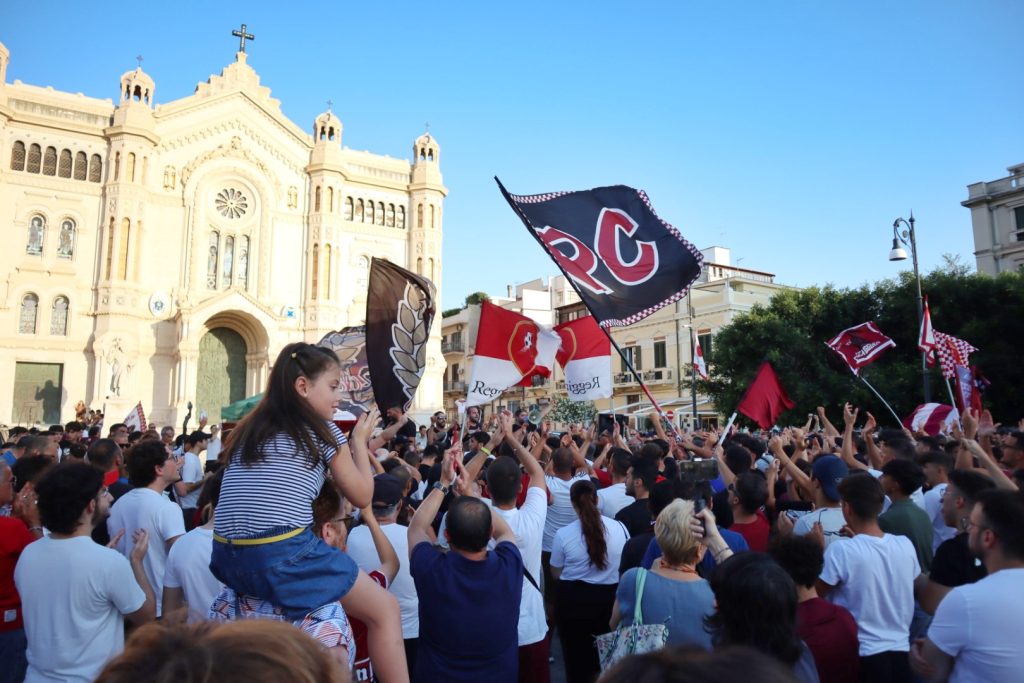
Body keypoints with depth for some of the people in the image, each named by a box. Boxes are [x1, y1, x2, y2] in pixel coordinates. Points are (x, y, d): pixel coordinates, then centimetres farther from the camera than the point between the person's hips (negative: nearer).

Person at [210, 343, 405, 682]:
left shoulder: (248, 430, 17)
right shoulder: (324, 432, 1)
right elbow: (361, 496, 9)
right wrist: (360, 441, 19)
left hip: (228, 558, 8)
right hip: (283, 557, -7)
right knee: (385, 609, 6)